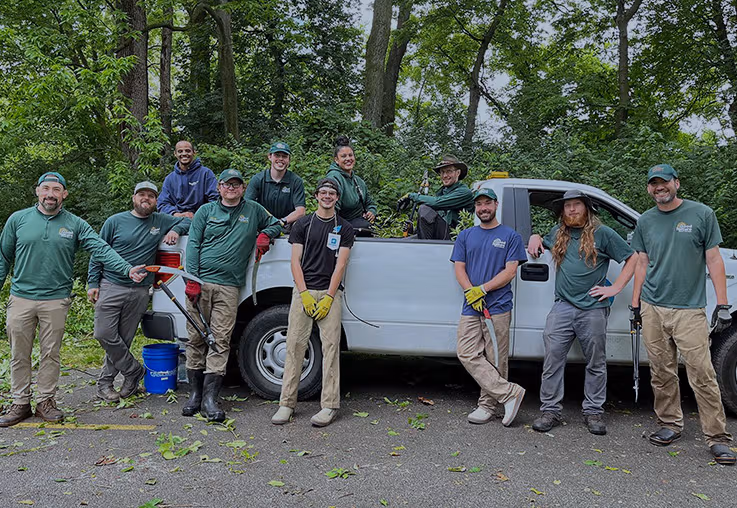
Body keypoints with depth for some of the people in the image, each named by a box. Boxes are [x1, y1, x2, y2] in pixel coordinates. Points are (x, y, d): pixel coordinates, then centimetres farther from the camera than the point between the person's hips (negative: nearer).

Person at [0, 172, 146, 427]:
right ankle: (20, 403, 22)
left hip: (56, 300, -1)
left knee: (50, 354, 7)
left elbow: (102, 250, -7)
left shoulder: (75, 224, 2)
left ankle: (45, 401, 21)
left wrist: (128, 269, -19)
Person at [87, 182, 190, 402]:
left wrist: (175, 230, -1)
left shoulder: (161, 221, 9)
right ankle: (134, 371, 8)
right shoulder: (115, 221, 4)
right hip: (111, 287, -1)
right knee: (105, 334, -9)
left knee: (123, 339, 6)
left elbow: (188, 221, 21)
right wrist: (93, 283, 1)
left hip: (139, 293, 2)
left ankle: (104, 382, 19)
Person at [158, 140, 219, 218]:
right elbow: (163, 204, 11)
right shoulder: (169, 179, 16)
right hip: (177, 220, 3)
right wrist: (176, 214, -9)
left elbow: (215, 199, -2)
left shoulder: (206, 173, 6)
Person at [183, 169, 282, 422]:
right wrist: (192, 280, -5)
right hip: (200, 282, 0)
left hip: (228, 286, 0)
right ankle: (195, 393, 13)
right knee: (196, 338, 2)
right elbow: (193, 245, 6)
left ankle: (210, 397, -5)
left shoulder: (253, 210, 14)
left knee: (221, 340, -7)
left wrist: (264, 235, 4)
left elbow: (276, 224, 28)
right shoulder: (206, 211, 12)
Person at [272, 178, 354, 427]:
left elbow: (340, 265, 2)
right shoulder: (303, 224, 12)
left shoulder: (344, 228, 9)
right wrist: (304, 294, -7)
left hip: (330, 294, -1)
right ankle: (287, 403, 4)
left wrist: (329, 297, -8)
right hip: (303, 291, 1)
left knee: (331, 346, -5)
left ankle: (329, 405, 1)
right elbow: (295, 261, 5)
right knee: (294, 345, -2)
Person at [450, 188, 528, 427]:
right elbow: (459, 268, 10)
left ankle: (487, 404, 11)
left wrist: (482, 289, -11)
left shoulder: (510, 236, 6)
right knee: (467, 355, -7)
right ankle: (510, 393, -2)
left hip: (498, 307, -3)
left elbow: (510, 271, -2)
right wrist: (471, 292, -8)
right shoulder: (465, 236, 17)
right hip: (470, 308, 3)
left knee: (495, 359, -1)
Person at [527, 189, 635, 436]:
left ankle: (594, 411, 19)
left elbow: (633, 258, 4)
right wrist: (535, 237, 12)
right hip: (562, 307, 3)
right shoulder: (558, 233, 15)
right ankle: (550, 410, 7)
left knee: (596, 363, 7)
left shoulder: (602, 233, 3)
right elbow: (542, 241, 37)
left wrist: (615, 288, -4)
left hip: (593, 308, -3)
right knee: (552, 359, -2)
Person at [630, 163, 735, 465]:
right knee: (662, 373, 8)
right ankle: (670, 424, 23)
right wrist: (636, 303, 11)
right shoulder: (645, 221, 10)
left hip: (689, 309, -3)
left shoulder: (702, 214, 2)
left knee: (702, 374, -5)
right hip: (652, 309, 3)